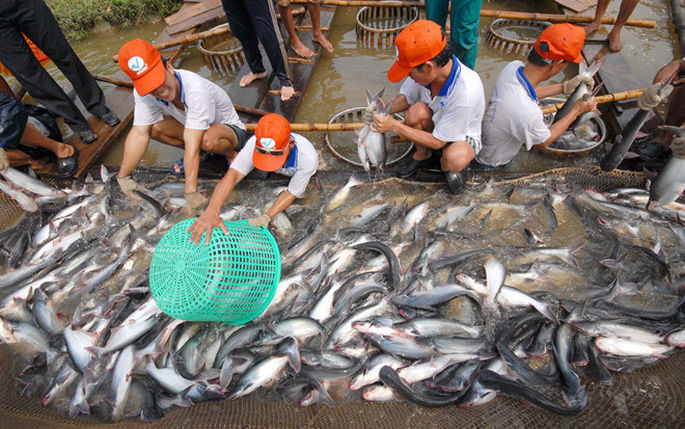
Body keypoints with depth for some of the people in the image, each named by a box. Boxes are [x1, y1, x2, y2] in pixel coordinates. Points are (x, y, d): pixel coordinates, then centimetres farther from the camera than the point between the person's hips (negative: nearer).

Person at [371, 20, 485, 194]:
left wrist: (394, 125, -29)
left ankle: (444, 163, 0)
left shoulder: (466, 91, -37)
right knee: (417, 110, -30)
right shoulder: (427, 71, -21)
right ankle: (422, 155, 0)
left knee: (455, 159, -40)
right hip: (433, 124, 5)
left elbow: (438, 141, -29)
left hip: (462, 135, -5)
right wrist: (384, 111, -20)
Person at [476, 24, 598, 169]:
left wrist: (565, 87, 8)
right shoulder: (527, 113, -40)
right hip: (490, 163, -7)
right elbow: (545, 141, -14)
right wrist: (576, 111, -4)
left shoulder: (513, 66, -19)